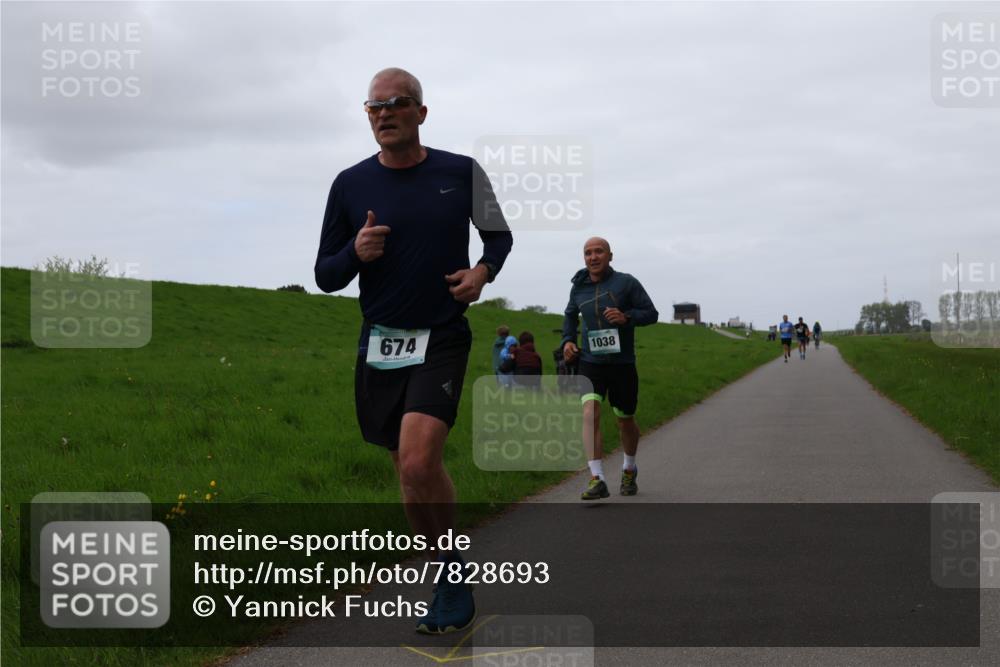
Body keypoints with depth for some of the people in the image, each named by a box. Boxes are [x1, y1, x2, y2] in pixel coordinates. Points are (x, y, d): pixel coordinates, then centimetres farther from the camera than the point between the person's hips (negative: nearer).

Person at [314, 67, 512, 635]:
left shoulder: (462, 173, -1)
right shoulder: (351, 185, 2)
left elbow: (500, 235, 16)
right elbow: (326, 276, 6)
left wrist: (483, 270, -6)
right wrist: (355, 254, -15)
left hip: (442, 339, -3)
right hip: (380, 343, 3)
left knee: (420, 464, -22)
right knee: (410, 470, 10)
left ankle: (453, 572, 1)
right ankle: (453, 584, 29)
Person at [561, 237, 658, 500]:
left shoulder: (626, 283, -6)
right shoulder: (579, 287, 4)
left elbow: (651, 313, -4)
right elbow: (570, 316, 22)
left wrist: (626, 317, -23)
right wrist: (567, 340, 5)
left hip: (622, 363, -1)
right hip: (590, 362, 1)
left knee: (625, 420, 13)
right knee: (590, 414, -20)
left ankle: (629, 469, 39)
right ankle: (597, 479, -24)